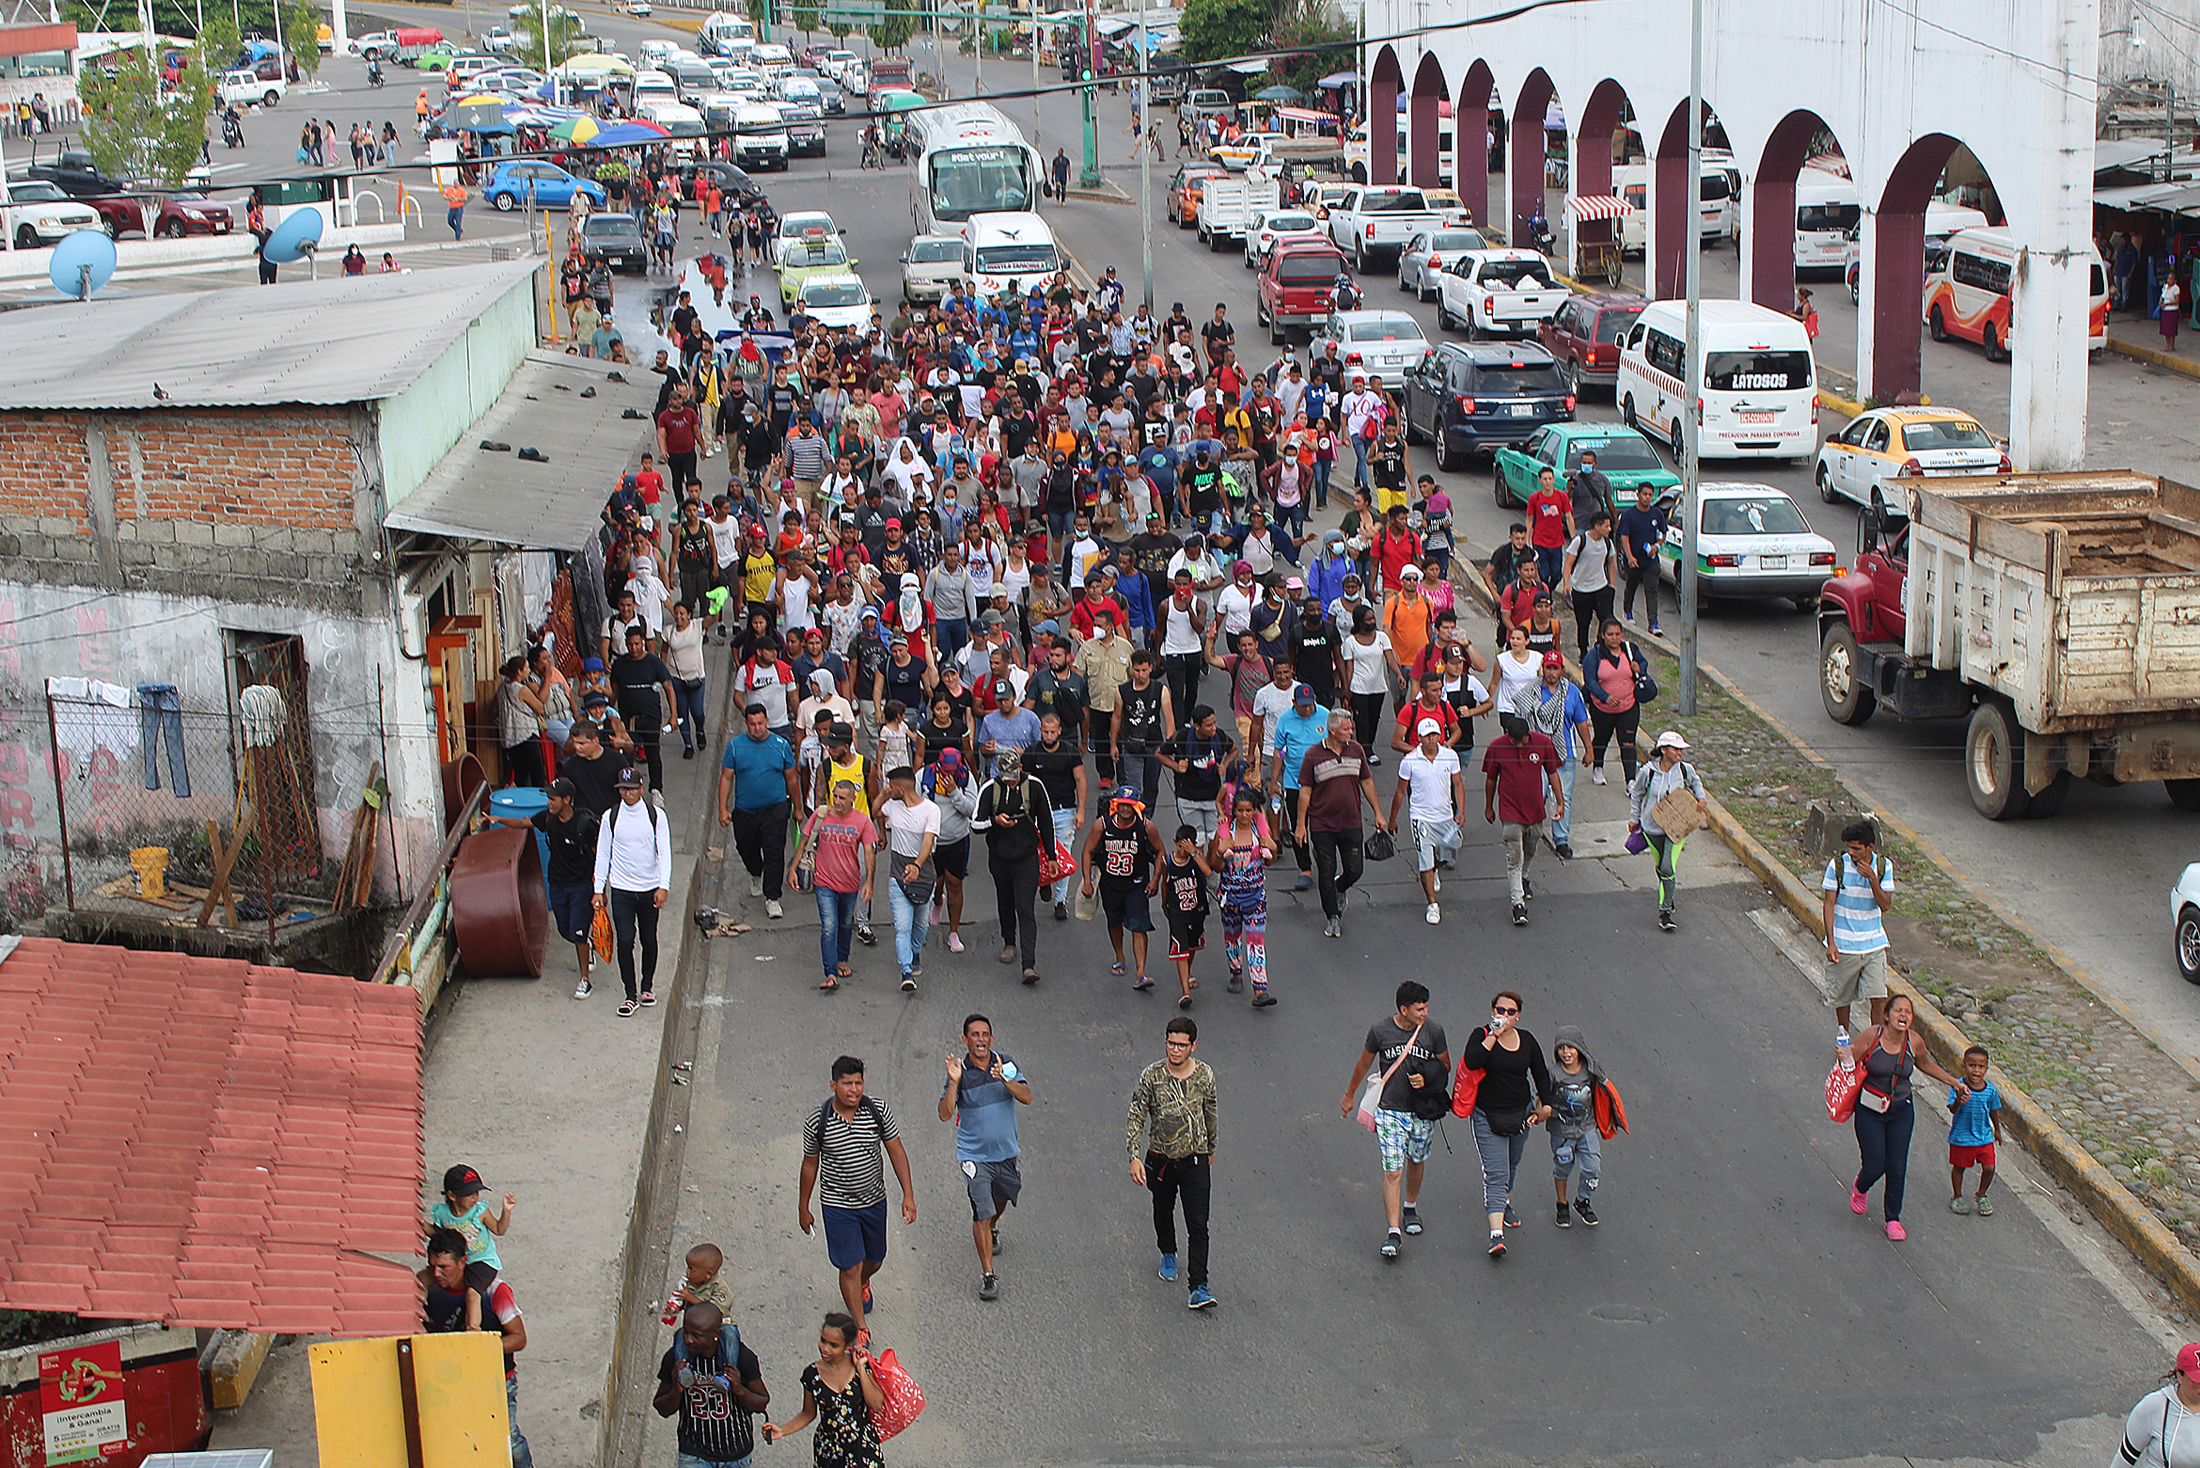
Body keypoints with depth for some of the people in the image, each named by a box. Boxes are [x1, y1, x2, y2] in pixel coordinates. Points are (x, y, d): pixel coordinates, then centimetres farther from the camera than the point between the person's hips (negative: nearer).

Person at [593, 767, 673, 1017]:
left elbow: (664, 852, -5)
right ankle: (630, 994, 2)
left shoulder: (656, 815, -3)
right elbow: (602, 854, 6)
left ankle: (647, 986, 29)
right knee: (625, 941, -7)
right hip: (621, 890, 0)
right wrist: (599, 889, 5)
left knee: (649, 940, 10)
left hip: (649, 890, 0)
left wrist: (664, 886, -15)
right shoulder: (610, 817, 0)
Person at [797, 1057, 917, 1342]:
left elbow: (897, 1152, -4)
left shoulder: (878, 1111, -12)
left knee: (875, 1260, 20)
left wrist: (908, 1195, -8)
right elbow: (810, 1164, -2)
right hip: (838, 1206, -3)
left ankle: (862, 1284, 56)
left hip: (874, 1201, 3)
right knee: (850, 1267, -3)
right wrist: (803, 1208, 6)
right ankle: (859, 1329, 13)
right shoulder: (817, 1123, -15)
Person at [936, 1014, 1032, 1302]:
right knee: (982, 1212, -9)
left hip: (1005, 1151, 3)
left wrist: (1004, 1079, -33)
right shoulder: (959, 1070, -12)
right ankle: (988, 1273, -1)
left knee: (1002, 1198, 26)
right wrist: (954, 1083, -31)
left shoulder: (1006, 1063, -7)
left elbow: (1026, 1097, -17)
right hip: (974, 1155, -3)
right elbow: (945, 1114, -17)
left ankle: (992, 1229, 59)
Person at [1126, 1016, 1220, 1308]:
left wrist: (1210, 1149, 19)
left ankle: (1198, 1287, -7)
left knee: (1198, 1226, -7)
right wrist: (1134, 1156, -18)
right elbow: (1136, 1117, -9)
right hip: (1160, 1159, 1)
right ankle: (1168, 1255, 51)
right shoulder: (1152, 1076, -14)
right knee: (1163, 1211, 23)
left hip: (1195, 1160, -1)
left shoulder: (1205, 1075, -8)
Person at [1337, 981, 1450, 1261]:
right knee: (1393, 1171, -7)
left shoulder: (1434, 1032, -7)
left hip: (1423, 1111, 2)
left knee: (1416, 1162, 20)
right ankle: (1393, 1231, -4)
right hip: (1390, 1110, -2)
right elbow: (1364, 1064, 7)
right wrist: (1350, 1095, 19)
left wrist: (1427, 1078, -13)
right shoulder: (1380, 1030, -10)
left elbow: (1446, 1066, 8)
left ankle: (1410, 1207, 46)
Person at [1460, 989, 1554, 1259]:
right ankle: (1496, 1233, -19)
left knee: (1511, 1166, 23)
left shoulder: (1526, 1040, 1)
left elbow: (1541, 1074, 13)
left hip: (1520, 1114, 5)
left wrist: (1546, 1105, 8)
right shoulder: (1481, 1035, -11)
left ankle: (1504, 1202, 52)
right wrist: (1493, 1036, -29)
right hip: (1488, 1116, -5)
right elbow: (1471, 1062, -30)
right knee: (1495, 1174, -13)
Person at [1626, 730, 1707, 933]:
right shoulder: (1649, 771, -11)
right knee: (1661, 867, 14)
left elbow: (1695, 783, 18)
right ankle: (1669, 895, 42)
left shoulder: (1685, 770, -7)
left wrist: (1700, 799, 1)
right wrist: (1634, 818, 10)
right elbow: (1636, 793, 7)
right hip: (1652, 827, 1)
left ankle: (1665, 912, -9)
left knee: (1668, 868, -15)